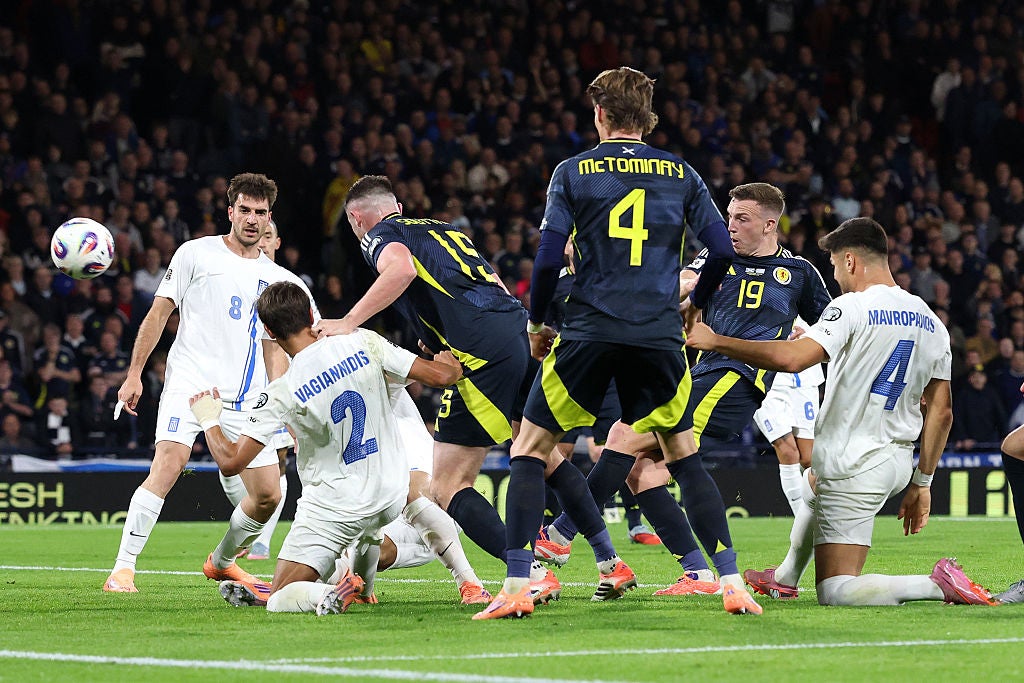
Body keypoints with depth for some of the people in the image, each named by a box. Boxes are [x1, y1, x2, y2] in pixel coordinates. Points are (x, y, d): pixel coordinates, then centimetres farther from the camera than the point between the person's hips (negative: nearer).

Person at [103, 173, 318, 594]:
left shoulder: (276, 278, 17)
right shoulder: (197, 254, 4)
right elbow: (159, 313, 5)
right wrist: (134, 374, -1)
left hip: (246, 398, 5)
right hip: (190, 381, -5)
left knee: (268, 495, 1)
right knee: (168, 464, -26)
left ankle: (222, 561, 28)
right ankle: (122, 569, -23)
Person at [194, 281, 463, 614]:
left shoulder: (281, 394, -16)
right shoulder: (364, 343, -9)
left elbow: (231, 461, -15)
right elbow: (439, 375, -6)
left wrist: (209, 420, 5)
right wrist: (449, 361, 19)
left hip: (333, 508, -4)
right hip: (390, 497, 5)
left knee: (278, 600, 4)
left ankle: (324, 594, -28)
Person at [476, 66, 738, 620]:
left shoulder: (573, 172, 3)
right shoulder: (680, 174, 9)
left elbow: (548, 257, -3)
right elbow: (722, 249, 6)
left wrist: (537, 324, 12)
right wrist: (694, 304, 24)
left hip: (589, 331, -2)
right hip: (659, 335, 2)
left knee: (531, 450, 8)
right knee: (685, 456, 15)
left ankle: (517, 587, -6)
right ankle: (731, 581, 5)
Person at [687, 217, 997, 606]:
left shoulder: (853, 307, -14)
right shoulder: (931, 322, 9)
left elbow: (791, 358, -29)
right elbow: (941, 412, 11)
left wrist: (715, 341, -20)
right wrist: (922, 483, 18)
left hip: (856, 465, -9)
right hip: (900, 461, 9)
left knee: (834, 592, -6)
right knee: (817, 484, 41)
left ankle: (938, 585, -21)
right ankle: (785, 578, 55)